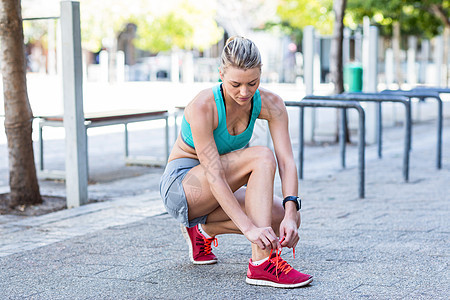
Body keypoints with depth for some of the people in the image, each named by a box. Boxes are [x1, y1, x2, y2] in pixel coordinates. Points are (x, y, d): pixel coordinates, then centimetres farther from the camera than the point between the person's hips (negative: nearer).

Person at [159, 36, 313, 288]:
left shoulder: (270, 104, -12)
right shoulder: (203, 106, -27)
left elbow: (287, 161, -20)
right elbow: (214, 175, -32)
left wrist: (290, 214, -35)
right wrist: (249, 228, -40)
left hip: (218, 193, 6)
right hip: (181, 187, -6)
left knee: (287, 219, -16)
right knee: (262, 157, -28)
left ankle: (204, 229, 5)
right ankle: (261, 264, -32)